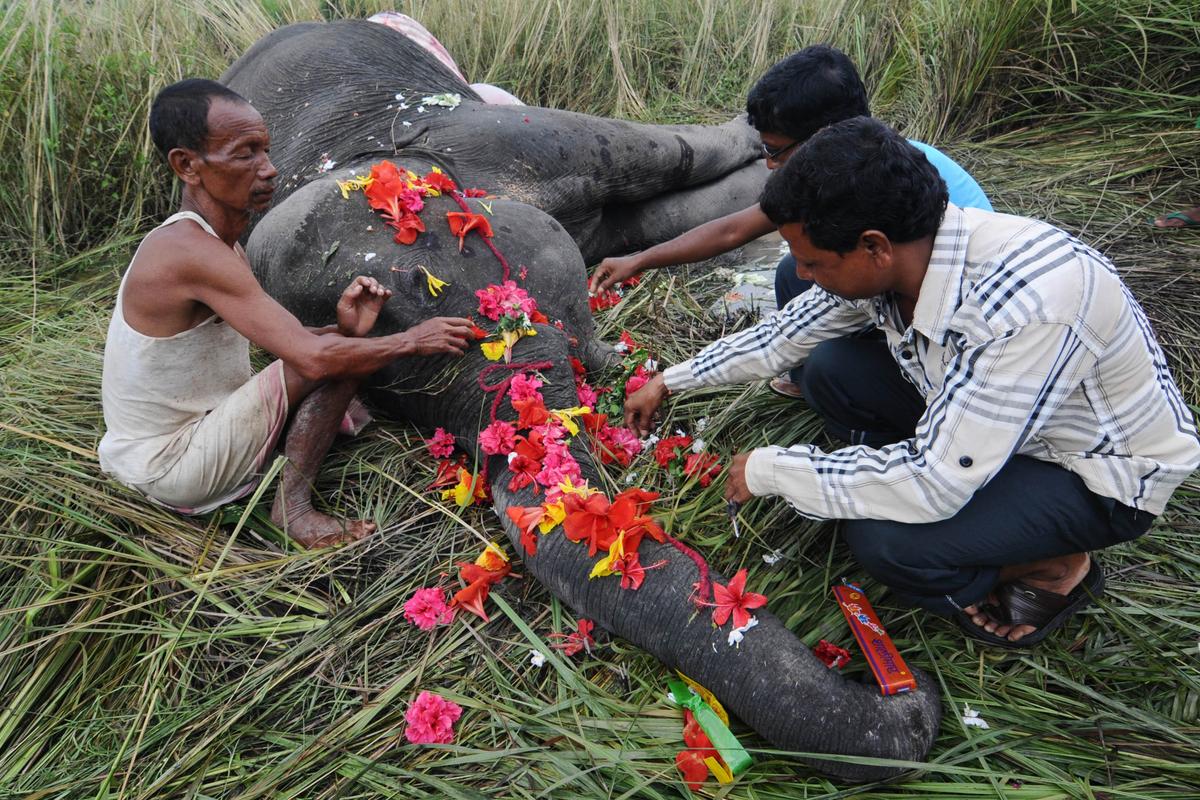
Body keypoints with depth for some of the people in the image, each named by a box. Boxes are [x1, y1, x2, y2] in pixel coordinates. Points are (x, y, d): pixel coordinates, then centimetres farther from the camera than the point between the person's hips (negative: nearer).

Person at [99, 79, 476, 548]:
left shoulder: (216, 244, 5)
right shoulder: (192, 253, -26)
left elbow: (280, 339, 5)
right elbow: (313, 357, -32)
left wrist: (343, 329, -14)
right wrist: (412, 341, -18)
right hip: (171, 470, -10)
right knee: (333, 362, -19)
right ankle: (292, 506, -10)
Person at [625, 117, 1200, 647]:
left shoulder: (1024, 304, -39)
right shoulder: (888, 258, -15)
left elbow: (936, 483, -36)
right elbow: (781, 336, 2)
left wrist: (770, 471, -26)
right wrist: (670, 382, 7)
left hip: (1100, 475, -7)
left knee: (887, 541, -27)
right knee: (831, 370, -8)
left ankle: (1051, 569, 2)